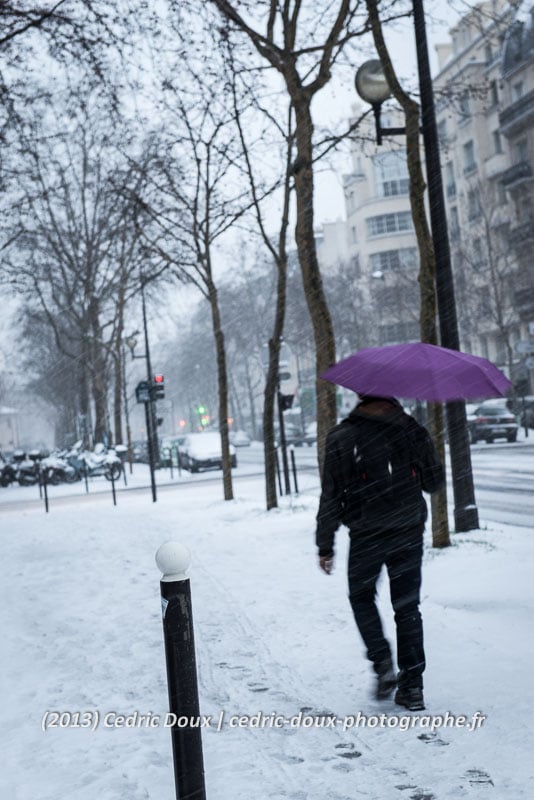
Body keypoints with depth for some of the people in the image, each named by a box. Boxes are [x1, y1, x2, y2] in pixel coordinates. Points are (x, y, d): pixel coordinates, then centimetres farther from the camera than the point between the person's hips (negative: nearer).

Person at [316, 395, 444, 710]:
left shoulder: (342, 437, -7)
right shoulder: (414, 430, 0)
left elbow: (331, 495, -7)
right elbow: (435, 482, 8)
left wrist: (325, 545, -1)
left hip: (367, 536, -2)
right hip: (409, 534, 2)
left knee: (362, 597, 20)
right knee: (407, 607, 11)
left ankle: (383, 663, 4)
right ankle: (412, 686, 12)